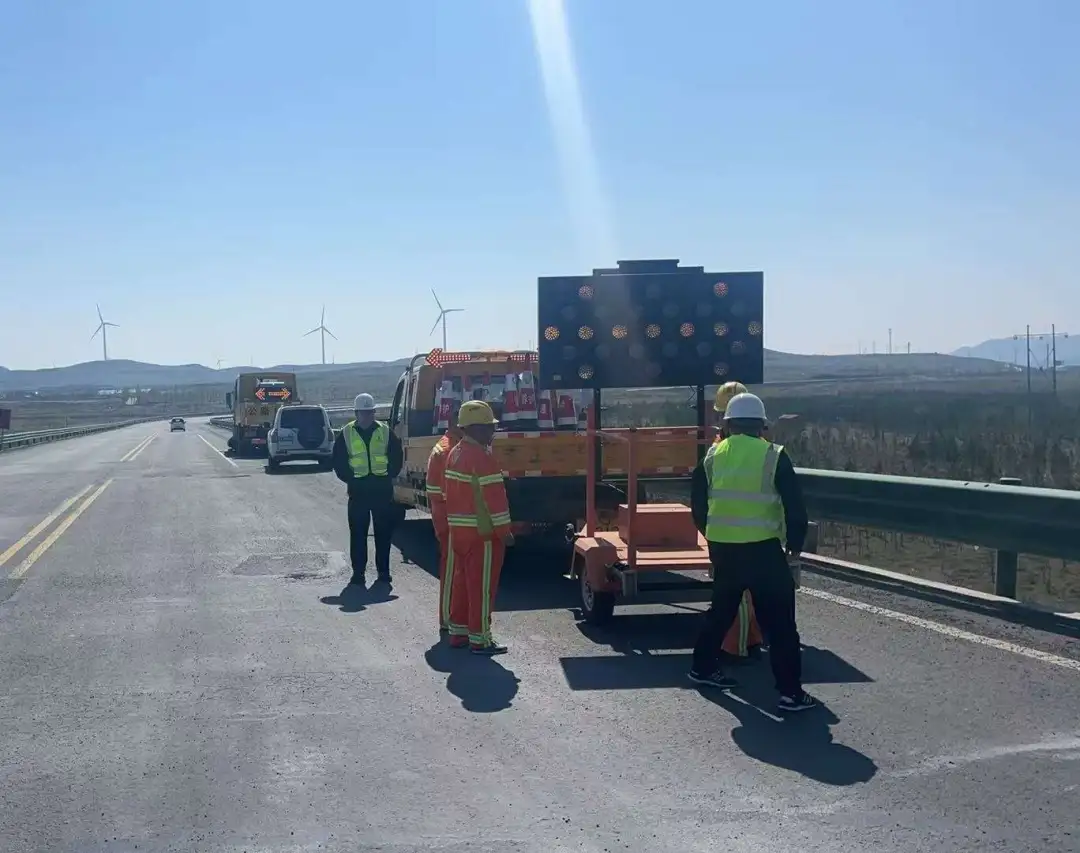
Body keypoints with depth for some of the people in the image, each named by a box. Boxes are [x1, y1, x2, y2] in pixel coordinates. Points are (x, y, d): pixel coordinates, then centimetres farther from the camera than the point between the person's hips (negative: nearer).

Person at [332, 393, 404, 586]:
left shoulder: (385, 432, 3)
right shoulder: (346, 434, 1)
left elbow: (397, 456, 8)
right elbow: (338, 461, 4)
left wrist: (389, 476, 0)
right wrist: (350, 478, -3)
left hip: (383, 490, 1)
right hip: (358, 490, -1)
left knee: (384, 531, 5)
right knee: (358, 532, 1)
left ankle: (383, 570, 14)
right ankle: (358, 571, 7)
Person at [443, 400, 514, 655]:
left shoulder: (455, 454, 11)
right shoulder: (482, 457, -18)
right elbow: (494, 497, -20)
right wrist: (504, 531, -14)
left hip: (458, 529, 9)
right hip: (482, 532, -9)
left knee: (461, 581, 15)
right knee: (481, 586, -3)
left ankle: (458, 632, 22)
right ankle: (479, 640, 1)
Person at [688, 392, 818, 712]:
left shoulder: (713, 456, 6)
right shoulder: (773, 456, -6)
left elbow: (698, 505, 13)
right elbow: (794, 506, -5)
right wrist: (795, 544, 8)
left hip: (721, 546, 5)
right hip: (762, 547, -5)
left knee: (722, 608, 24)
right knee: (779, 620, 0)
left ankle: (703, 667, 34)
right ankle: (791, 691, -1)